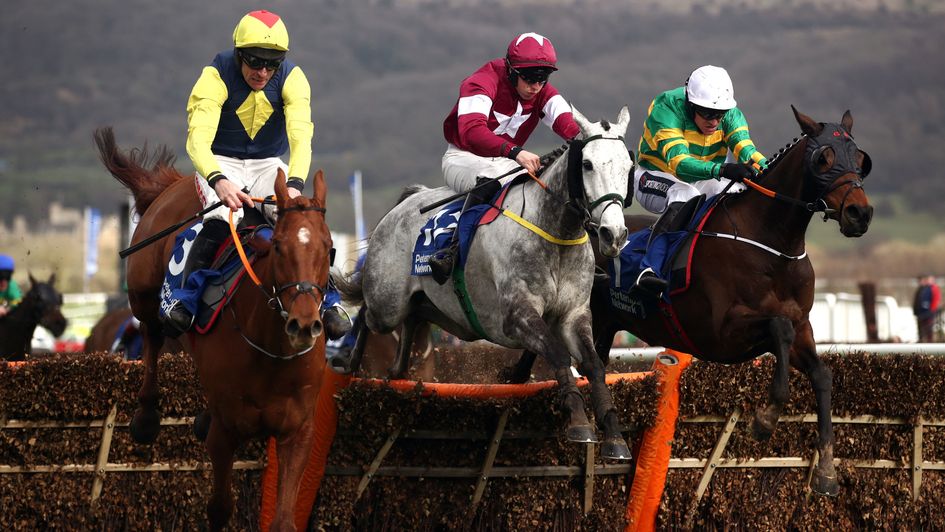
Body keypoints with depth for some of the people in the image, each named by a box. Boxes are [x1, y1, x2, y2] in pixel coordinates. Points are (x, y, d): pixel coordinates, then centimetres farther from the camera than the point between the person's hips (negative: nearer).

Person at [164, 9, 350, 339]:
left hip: (268, 164, 2)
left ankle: (327, 302, -11)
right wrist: (218, 181, -53)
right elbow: (198, 138, -33)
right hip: (220, 164, -2)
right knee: (221, 220, -32)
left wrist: (295, 184, -47)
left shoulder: (292, 78, -15)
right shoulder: (217, 76, -21)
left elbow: (301, 136, -28)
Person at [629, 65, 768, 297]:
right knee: (684, 195, -38)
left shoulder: (731, 114, -10)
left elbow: (744, 147, -24)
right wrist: (720, 169, -57)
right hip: (656, 177, -5)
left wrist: (764, 167, -47)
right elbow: (677, 160, -40)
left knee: (739, 192, -21)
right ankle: (651, 268, -43)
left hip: (703, 181, 6)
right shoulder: (666, 109, -28)